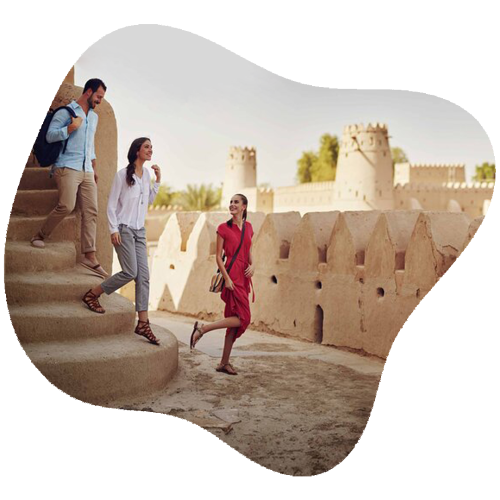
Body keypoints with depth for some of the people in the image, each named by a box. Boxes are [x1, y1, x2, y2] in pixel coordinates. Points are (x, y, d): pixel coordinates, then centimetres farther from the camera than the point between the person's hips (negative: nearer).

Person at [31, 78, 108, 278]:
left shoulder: (94, 117, 21)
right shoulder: (67, 111, -2)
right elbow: (50, 135, -9)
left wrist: (94, 169, 25)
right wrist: (71, 128, -19)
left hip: (86, 171, 7)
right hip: (67, 167, -7)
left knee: (91, 211, -3)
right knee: (67, 206, -22)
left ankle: (90, 256, -5)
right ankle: (40, 236, 0)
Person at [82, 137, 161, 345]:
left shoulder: (146, 174, 11)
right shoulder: (122, 174, -7)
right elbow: (111, 205, -7)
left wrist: (158, 180, 9)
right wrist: (113, 229, -14)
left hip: (139, 231, 7)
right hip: (124, 229, -6)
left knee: (143, 276, -2)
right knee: (130, 272, -16)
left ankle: (143, 323, -1)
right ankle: (92, 295, 4)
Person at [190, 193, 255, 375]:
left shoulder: (248, 227, 13)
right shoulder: (223, 228, -3)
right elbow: (218, 256, -5)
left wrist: (252, 265, -2)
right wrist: (226, 278, -14)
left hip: (244, 277, 6)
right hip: (232, 275, -6)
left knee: (234, 320, 7)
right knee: (243, 318, -15)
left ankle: (224, 363, 13)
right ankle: (202, 329, -6)